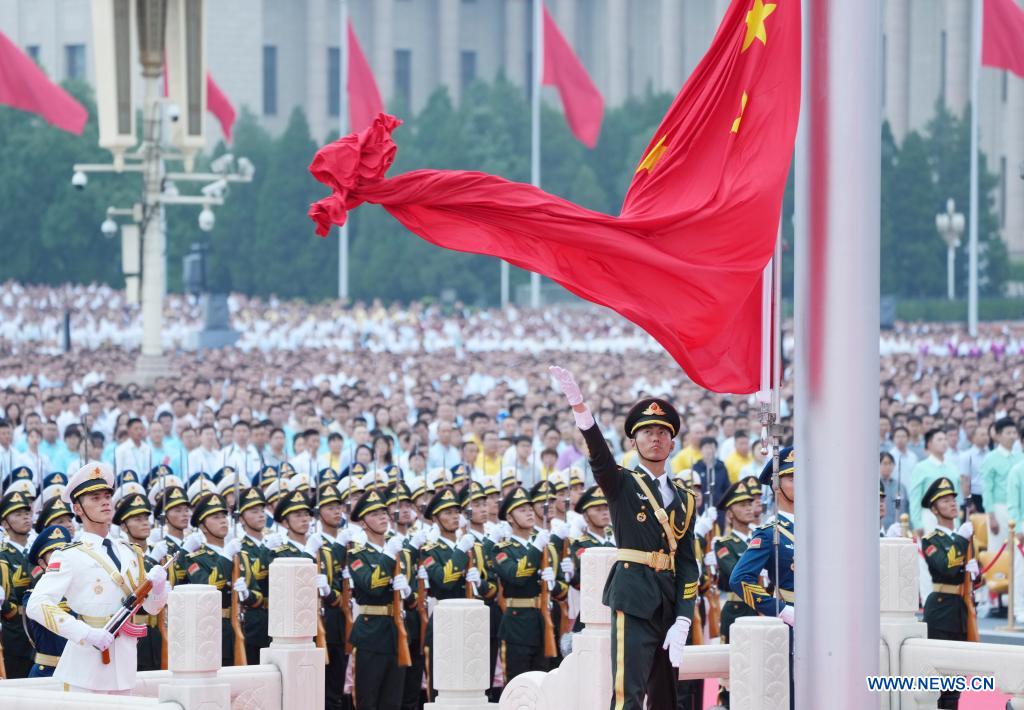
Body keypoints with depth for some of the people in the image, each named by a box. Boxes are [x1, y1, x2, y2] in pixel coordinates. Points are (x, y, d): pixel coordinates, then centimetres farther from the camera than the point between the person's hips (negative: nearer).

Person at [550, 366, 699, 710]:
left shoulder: (684, 501, 14)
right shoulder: (622, 485, 3)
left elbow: (687, 563, 8)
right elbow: (599, 455, -17)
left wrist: (683, 623, -4)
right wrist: (578, 404, -36)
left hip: (669, 604, 5)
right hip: (634, 600, -5)